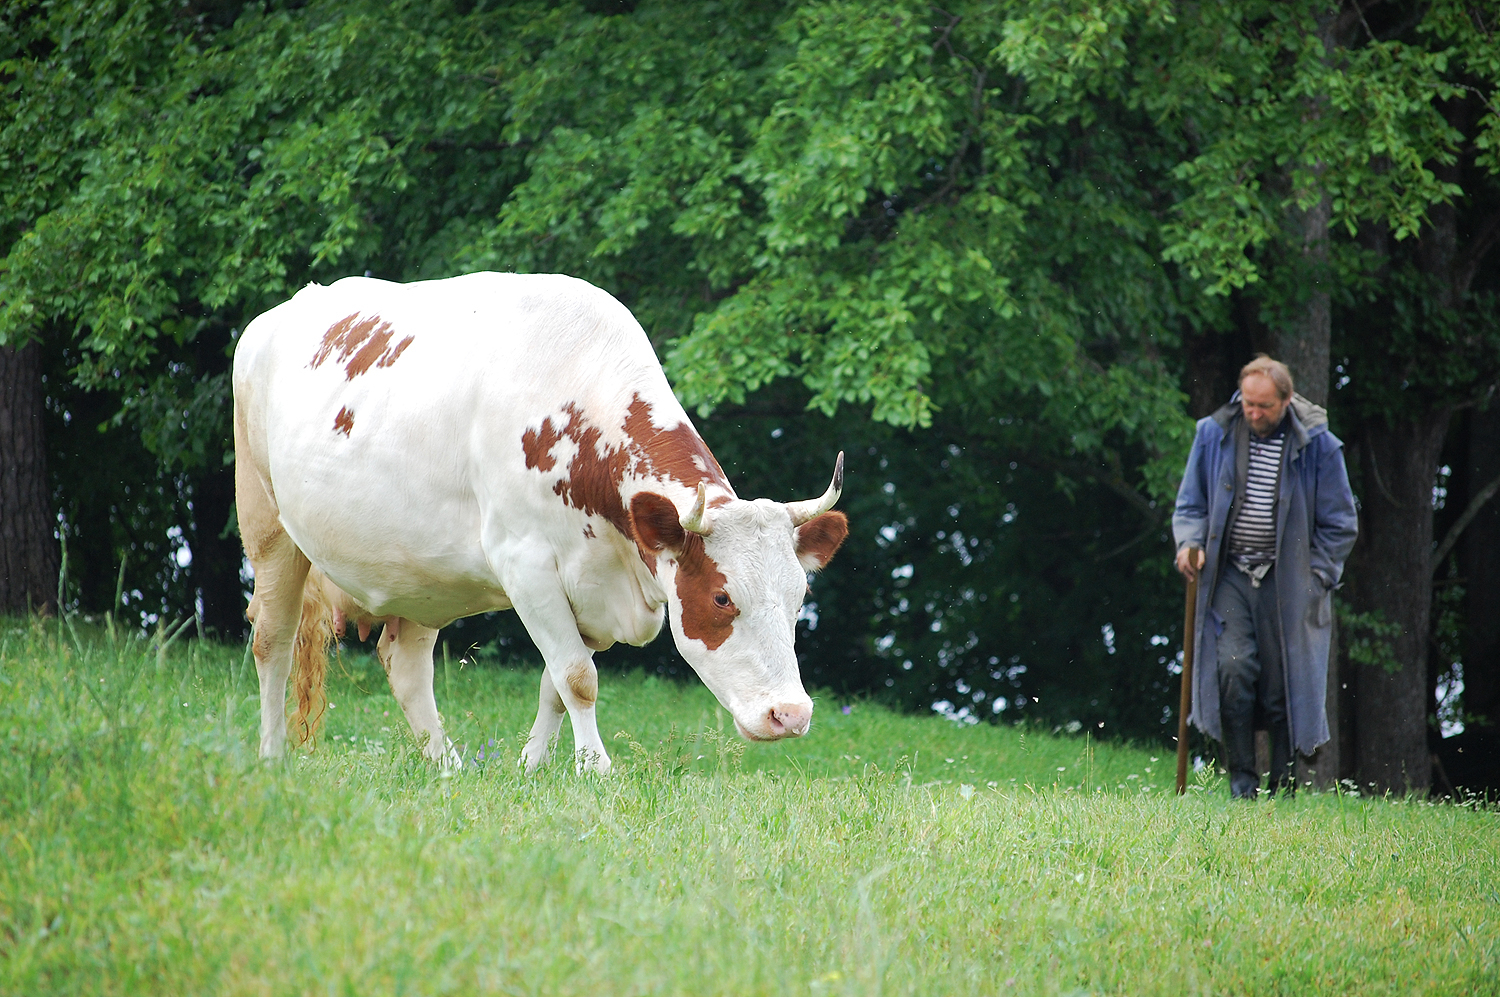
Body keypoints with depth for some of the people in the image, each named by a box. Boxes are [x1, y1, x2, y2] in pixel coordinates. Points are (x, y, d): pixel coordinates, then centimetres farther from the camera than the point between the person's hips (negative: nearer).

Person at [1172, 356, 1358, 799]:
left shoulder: (1317, 445, -2)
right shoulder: (1214, 434, 4)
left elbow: (1339, 524, 6)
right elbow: (1191, 504, 14)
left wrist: (1315, 577, -2)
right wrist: (1190, 543, -5)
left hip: (1287, 582, -1)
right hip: (1229, 575, 1)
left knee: (1283, 686, -3)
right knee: (1233, 667, -17)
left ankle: (1283, 791, 8)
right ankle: (1241, 779, -8)